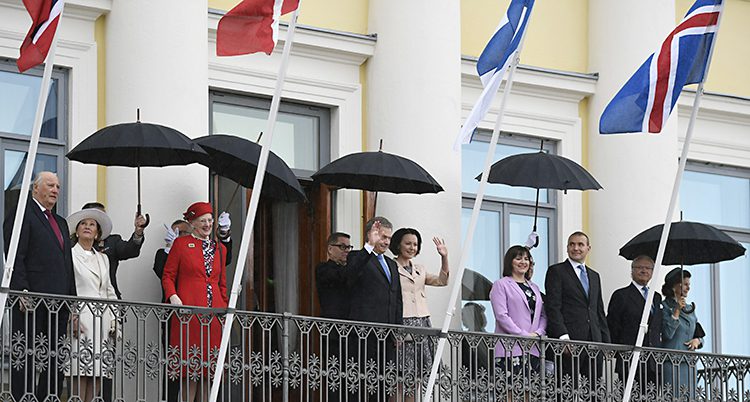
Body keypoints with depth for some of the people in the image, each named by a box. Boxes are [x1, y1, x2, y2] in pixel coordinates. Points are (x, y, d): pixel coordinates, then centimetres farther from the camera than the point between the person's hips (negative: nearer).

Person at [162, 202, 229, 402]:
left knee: (211, 368, 1)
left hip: (214, 311, 4)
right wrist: (172, 295, -13)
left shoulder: (220, 249, 18)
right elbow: (168, 275, 4)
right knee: (191, 363, -7)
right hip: (189, 309, -4)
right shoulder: (181, 243, 6)